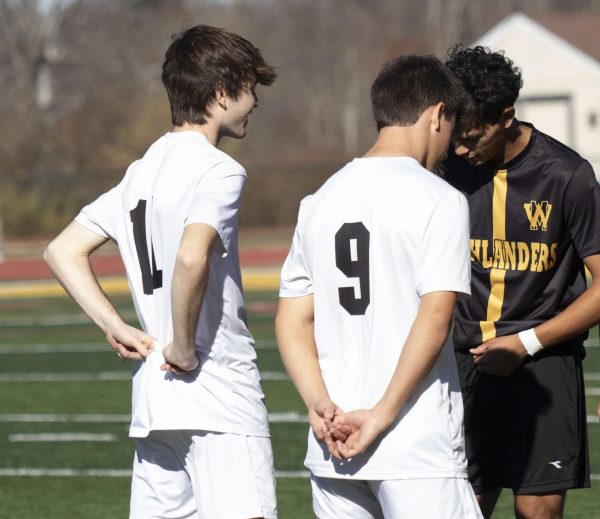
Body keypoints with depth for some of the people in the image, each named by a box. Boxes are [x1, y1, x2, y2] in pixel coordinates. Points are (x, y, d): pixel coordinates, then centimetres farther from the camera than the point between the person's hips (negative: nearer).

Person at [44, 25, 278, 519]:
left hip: (152, 400, 8)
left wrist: (117, 329, 11)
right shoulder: (219, 171, -9)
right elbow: (191, 259, -27)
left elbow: (63, 251, 18)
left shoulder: (142, 171, 16)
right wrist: (184, 348, -15)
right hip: (222, 403, -8)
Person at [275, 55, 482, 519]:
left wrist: (320, 403, -1)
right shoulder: (439, 199, -6)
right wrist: (382, 415, -12)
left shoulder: (321, 200, 12)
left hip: (332, 445, 6)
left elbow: (292, 320, 9)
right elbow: (435, 315, -15)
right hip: (419, 446, -6)